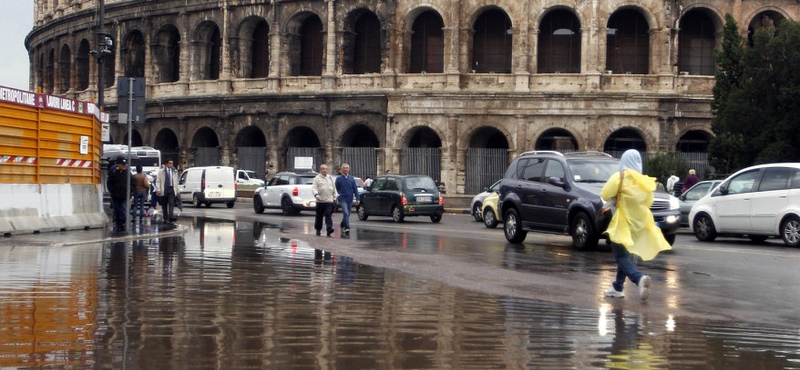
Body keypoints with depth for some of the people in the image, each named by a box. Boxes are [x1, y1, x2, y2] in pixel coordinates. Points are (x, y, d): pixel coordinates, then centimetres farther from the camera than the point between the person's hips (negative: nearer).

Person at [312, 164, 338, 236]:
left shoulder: (330, 178, 15)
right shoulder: (317, 178, 2)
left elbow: (334, 188, 20)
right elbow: (314, 188, -8)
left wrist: (335, 197, 15)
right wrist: (316, 194, -24)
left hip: (329, 200, 2)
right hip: (320, 200, -2)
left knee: (328, 215, -11)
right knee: (319, 216, 7)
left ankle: (329, 229, -21)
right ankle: (318, 229, 19)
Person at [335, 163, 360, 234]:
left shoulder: (352, 179, 7)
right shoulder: (339, 179, 1)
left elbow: (355, 189, 5)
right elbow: (336, 190, 5)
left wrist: (357, 198, -2)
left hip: (349, 199, 4)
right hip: (342, 198, -4)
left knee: (347, 214, 12)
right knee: (346, 213, -18)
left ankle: (342, 225, 35)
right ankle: (347, 228, -22)